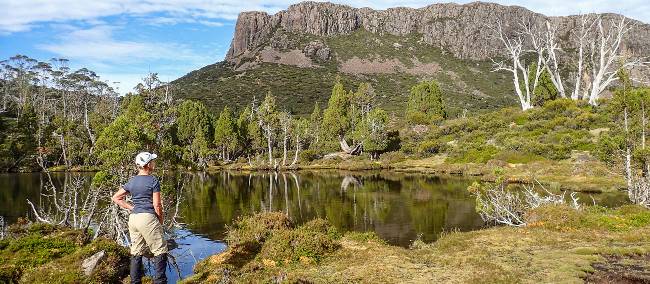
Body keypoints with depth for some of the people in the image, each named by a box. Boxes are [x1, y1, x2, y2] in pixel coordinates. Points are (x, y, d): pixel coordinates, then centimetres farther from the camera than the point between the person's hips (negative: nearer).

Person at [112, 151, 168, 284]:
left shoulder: (131, 181, 9)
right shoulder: (153, 181, -10)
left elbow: (116, 198, 14)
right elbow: (157, 205, -10)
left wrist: (131, 208, 10)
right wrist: (161, 221, 3)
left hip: (133, 218, 7)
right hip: (148, 218, -7)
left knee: (136, 252, 14)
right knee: (160, 251, 3)